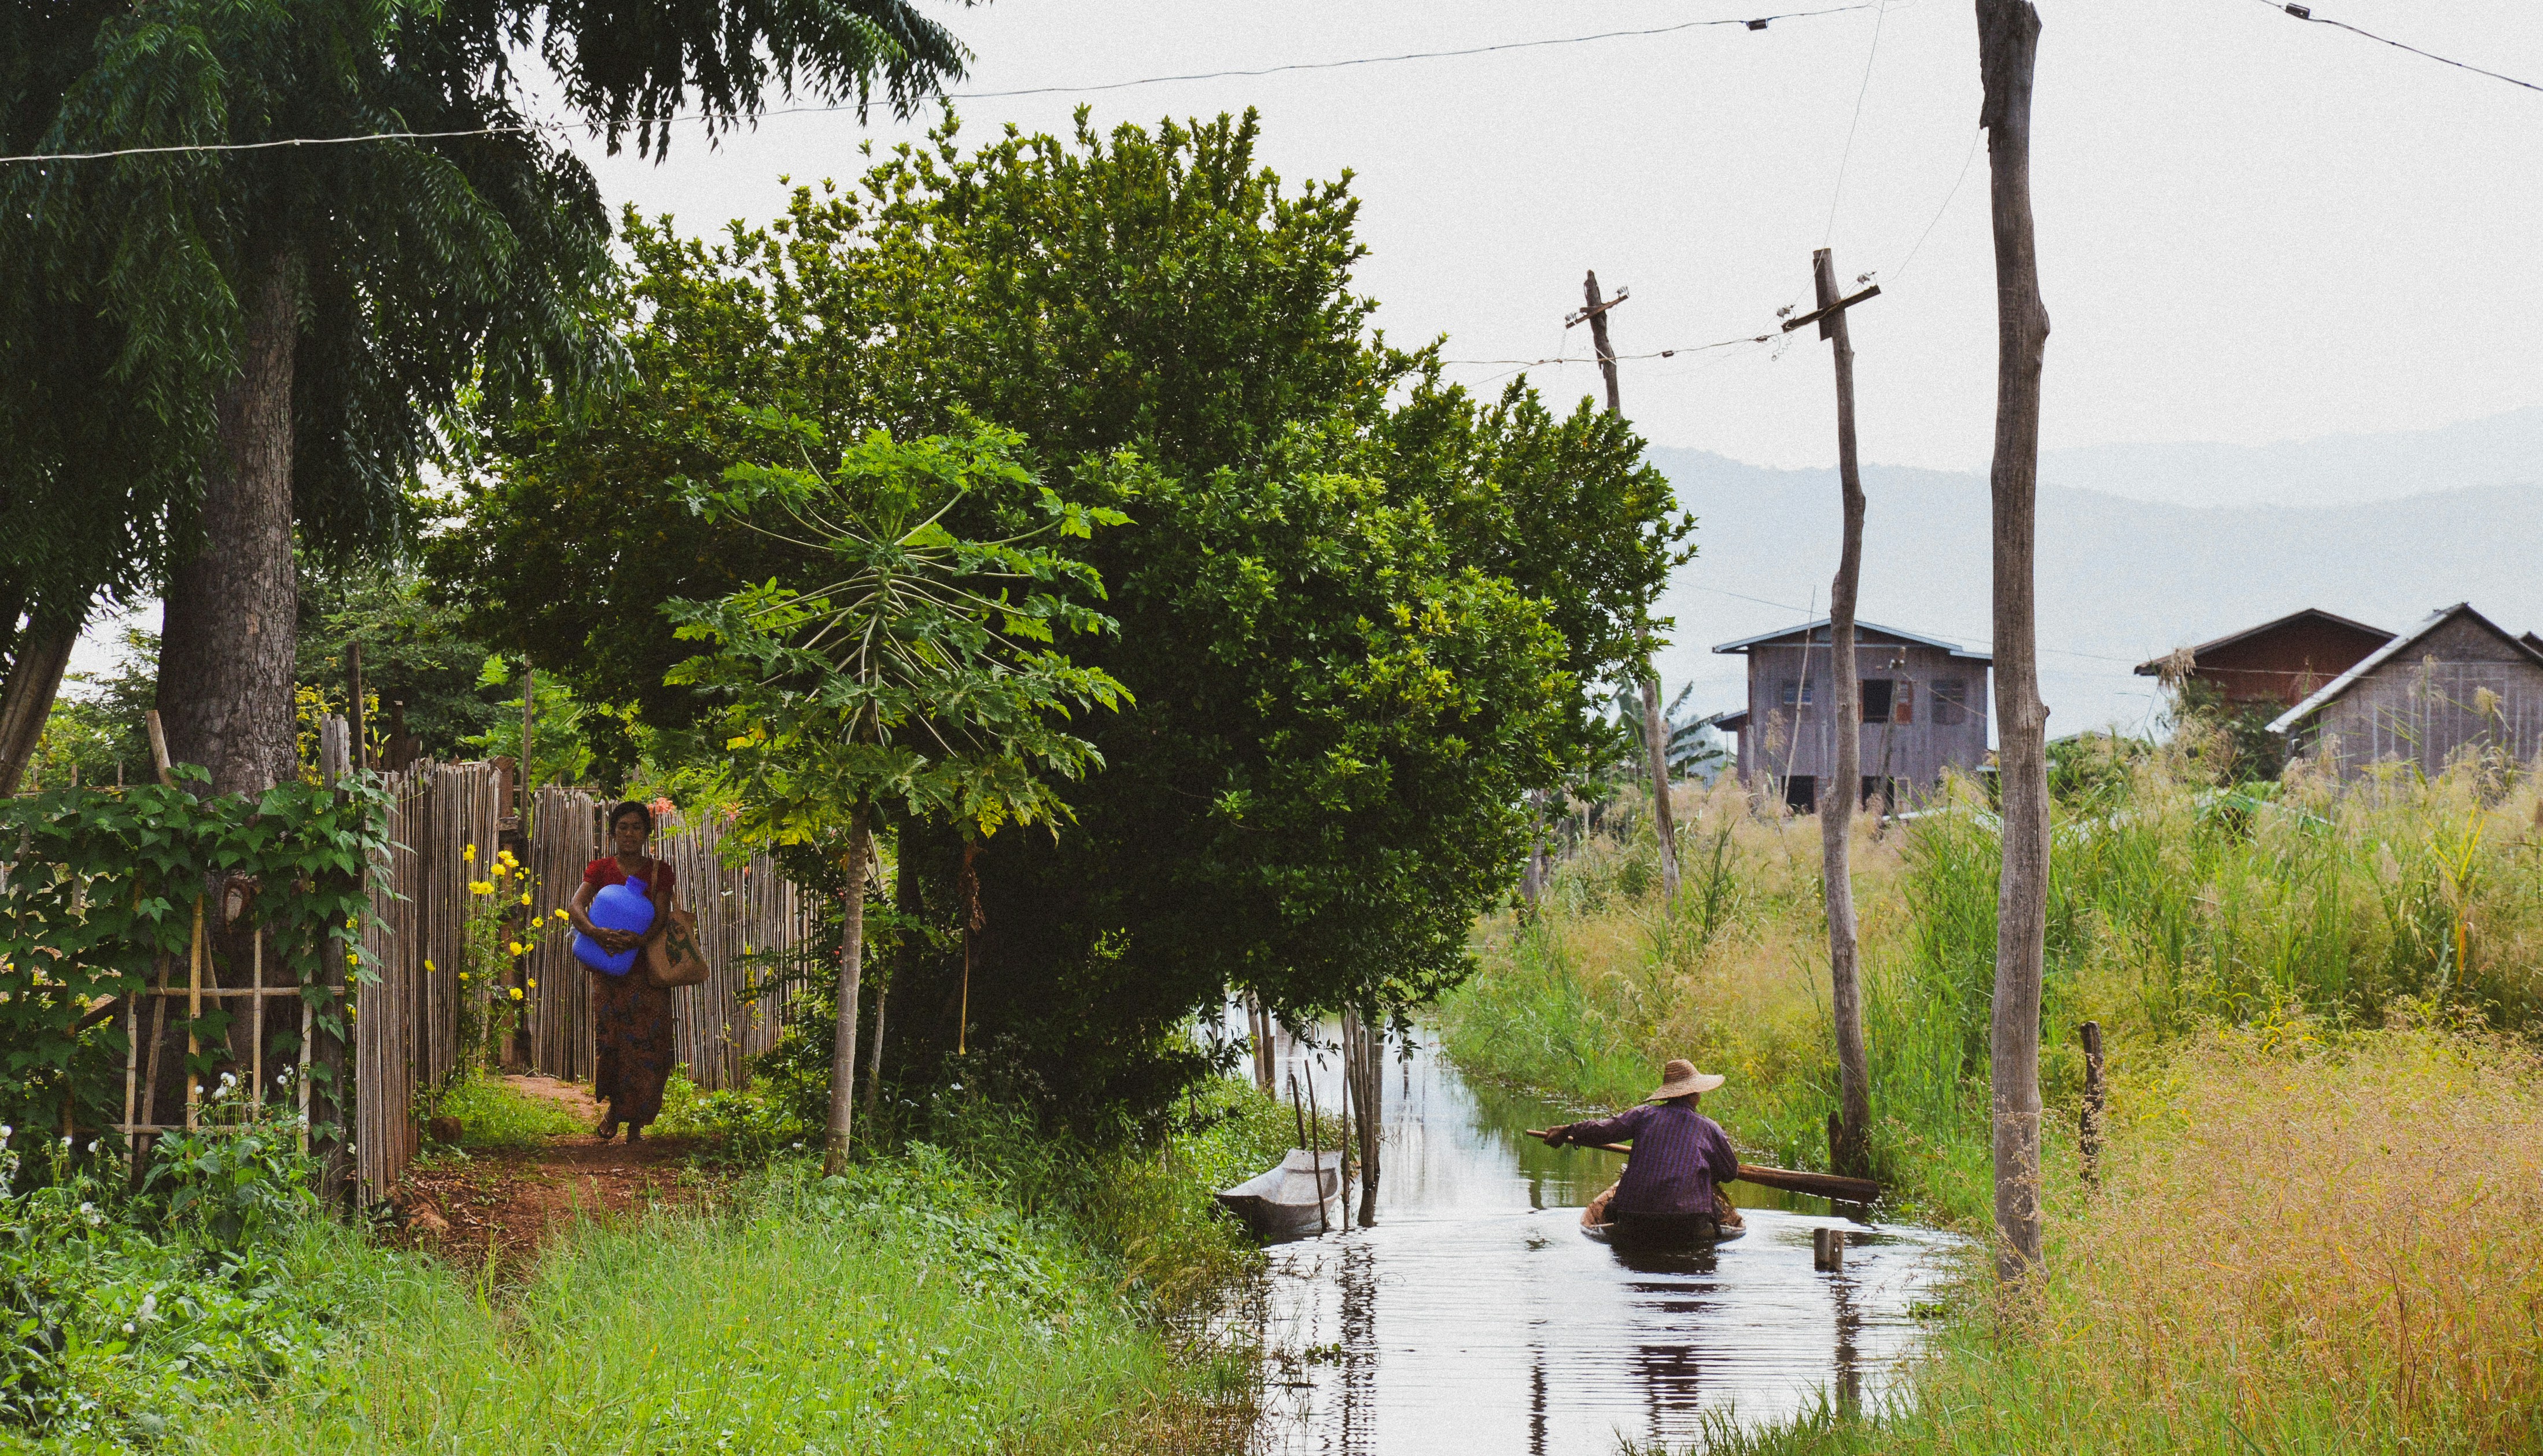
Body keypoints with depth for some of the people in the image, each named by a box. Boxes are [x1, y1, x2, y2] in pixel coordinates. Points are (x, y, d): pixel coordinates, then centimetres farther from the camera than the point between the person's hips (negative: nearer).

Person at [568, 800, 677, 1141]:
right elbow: (575, 907, -10)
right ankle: (614, 1106, 18)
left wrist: (638, 940, -26)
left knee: (647, 1043, -6)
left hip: (647, 966, 0)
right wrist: (596, 932, -31)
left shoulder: (659, 872, 6)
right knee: (611, 1039, -6)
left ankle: (636, 1122, 2)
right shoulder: (600, 869, 5)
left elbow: (662, 918, -6)